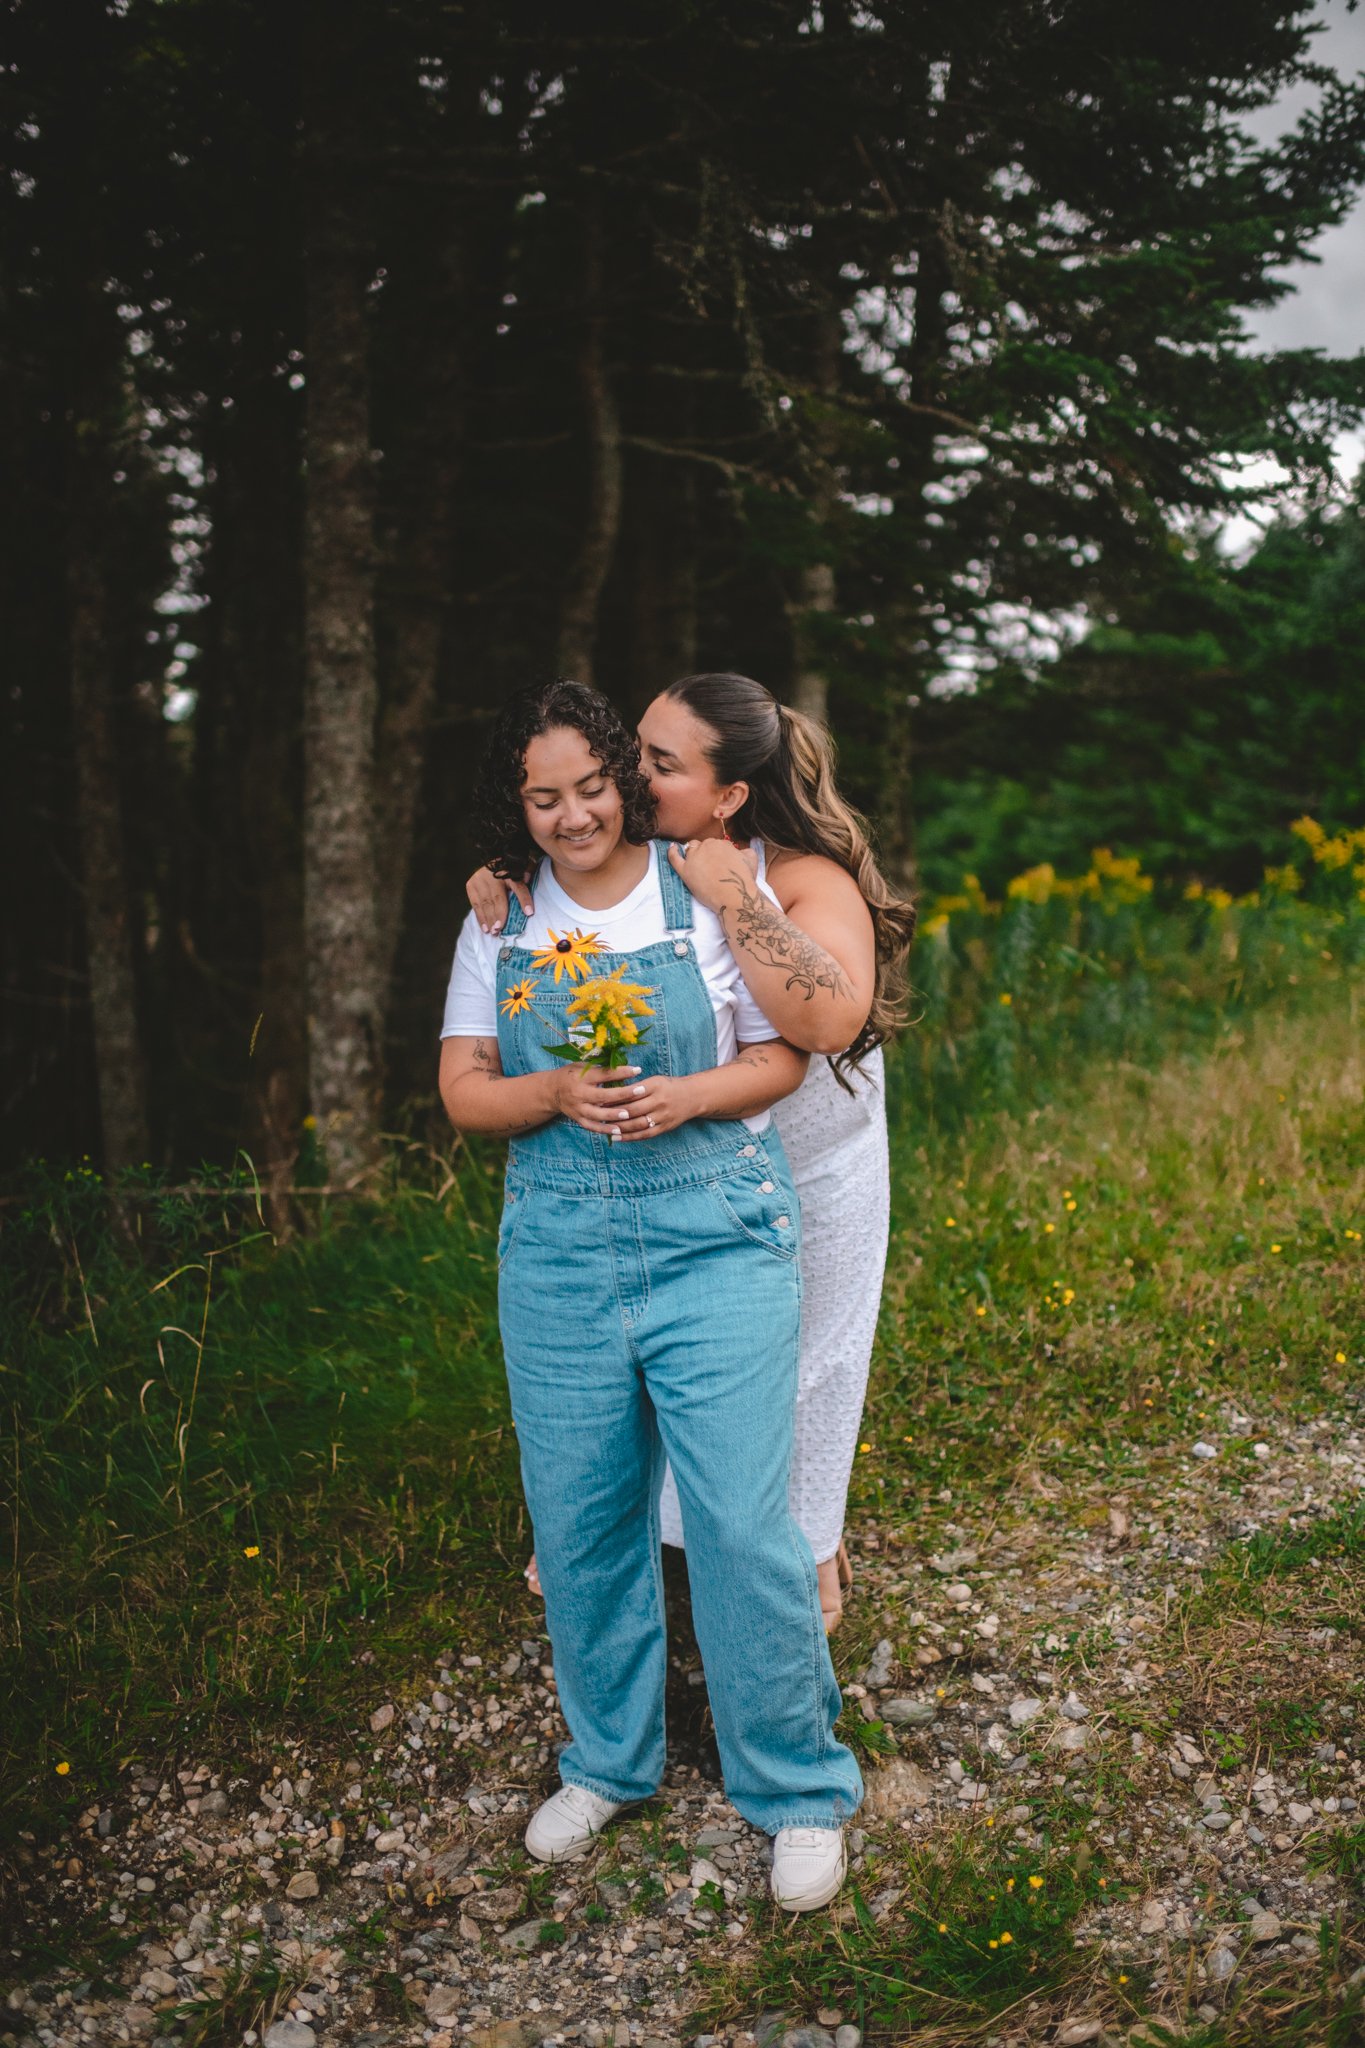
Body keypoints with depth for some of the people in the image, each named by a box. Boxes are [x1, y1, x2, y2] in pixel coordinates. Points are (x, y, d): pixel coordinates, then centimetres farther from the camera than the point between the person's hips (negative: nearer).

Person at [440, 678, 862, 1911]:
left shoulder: (707, 892, -1)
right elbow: (464, 1092, 5)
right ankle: (608, 1762, 32)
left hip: (715, 1240, -3)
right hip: (558, 1249, 3)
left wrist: (685, 1097, -17)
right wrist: (556, 1093, -14)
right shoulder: (500, 922, 7)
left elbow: (783, 1058, 2)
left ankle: (798, 1791, 14)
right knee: (579, 1519, 10)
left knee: (743, 1519, -5)